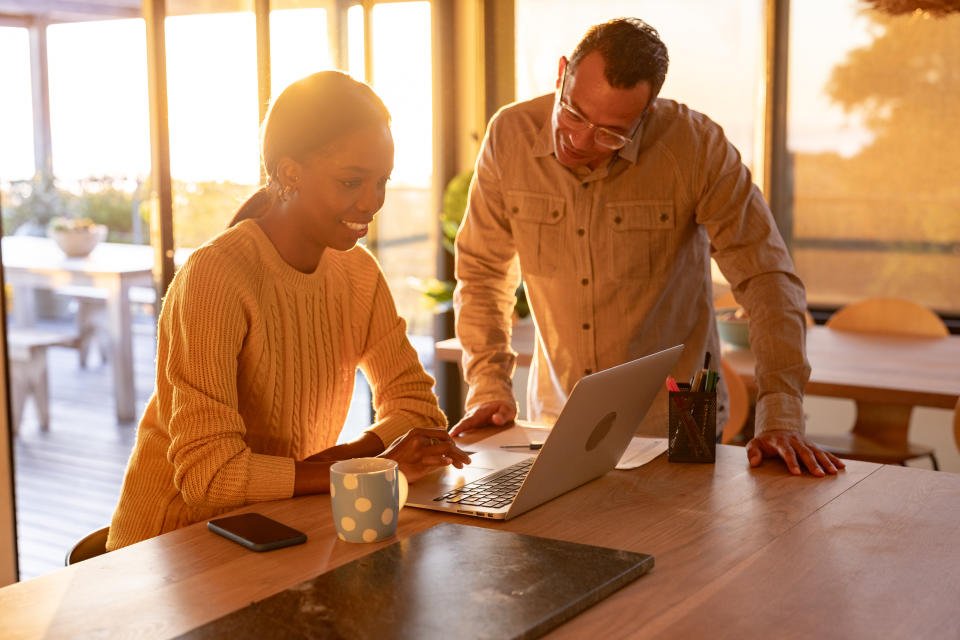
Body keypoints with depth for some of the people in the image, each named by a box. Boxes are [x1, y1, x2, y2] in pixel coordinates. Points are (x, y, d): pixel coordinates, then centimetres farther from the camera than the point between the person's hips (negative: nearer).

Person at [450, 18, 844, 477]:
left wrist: (780, 421, -19)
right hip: (555, 419, 3)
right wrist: (488, 387, -3)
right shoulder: (510, 136, -6)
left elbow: (767, 278, -11)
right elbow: (482, 270, 6)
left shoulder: (696, 146, -13)